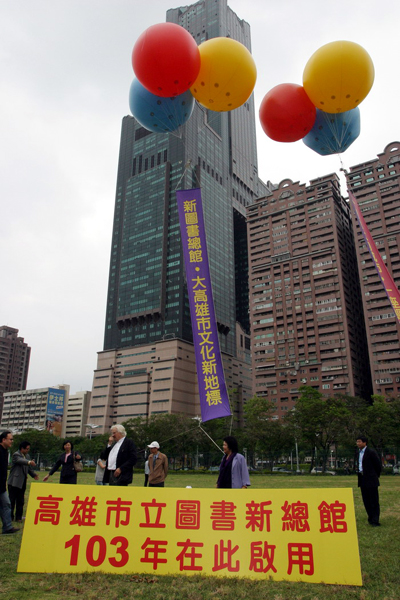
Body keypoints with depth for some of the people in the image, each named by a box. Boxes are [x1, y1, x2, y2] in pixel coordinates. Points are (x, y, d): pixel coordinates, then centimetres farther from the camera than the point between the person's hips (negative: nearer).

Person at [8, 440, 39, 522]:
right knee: (11, 500, -1)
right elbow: (20, 460, -33)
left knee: (20, 501, 9)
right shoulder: (16, 455, -11)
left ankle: (18, 517, 15)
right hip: (14, 482, -7)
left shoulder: (27, 456, 13)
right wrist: (29, 462, -51)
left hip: (22, 482, 7)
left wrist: (34, 474, 6)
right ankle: (10, 517, 10)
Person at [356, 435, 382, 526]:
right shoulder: (359, 452, 12)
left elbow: (378, 465, -7)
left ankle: (375, 521, 0)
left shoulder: (371, 452, -12)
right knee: (366, 501, 11)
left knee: (374, 500, -3)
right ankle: (371, 518, 21)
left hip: (371, 480, -8)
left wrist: (376, 476, 2)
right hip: (363, 480, 8)